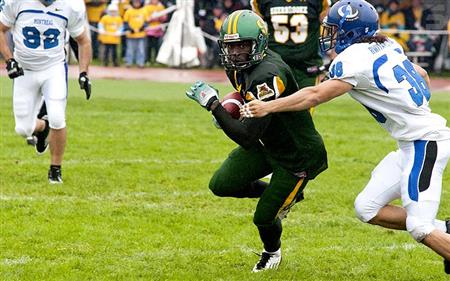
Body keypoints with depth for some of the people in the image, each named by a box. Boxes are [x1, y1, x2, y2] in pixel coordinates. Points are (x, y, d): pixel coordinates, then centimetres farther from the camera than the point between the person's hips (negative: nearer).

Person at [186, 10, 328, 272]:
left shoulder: (268, 76, -35)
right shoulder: (238, 67, -7)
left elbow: (247, 137, -37)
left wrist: (213, 104, -37)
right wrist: (229, 109, -4)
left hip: (298, 155, -8)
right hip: (268, 143, 8)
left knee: (264, 217, 2)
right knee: (221, 185, -1)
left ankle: (273, 252, 38)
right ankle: (281, 194, 23)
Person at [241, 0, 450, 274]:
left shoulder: (355, 59, -15)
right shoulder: (387, 46, 10)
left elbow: (316, 96, -18)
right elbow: (422, 76, 20)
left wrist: (267, 107, -14)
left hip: (424, 142, -9)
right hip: (411, 144, 9)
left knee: (420, 228, -10)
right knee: (367, 208, 9)